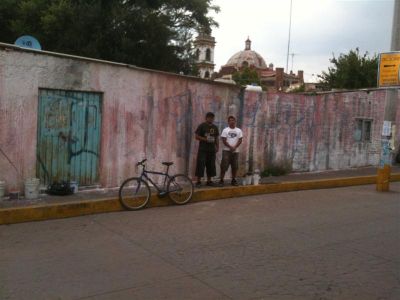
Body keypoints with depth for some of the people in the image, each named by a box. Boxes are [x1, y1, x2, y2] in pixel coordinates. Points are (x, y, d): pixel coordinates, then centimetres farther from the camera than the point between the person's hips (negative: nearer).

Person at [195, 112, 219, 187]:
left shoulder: (215, 127, 14)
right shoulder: (201, 126, -2)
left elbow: (216, 138, 19)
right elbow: (197, 136, -5)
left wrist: (217, 147, 8)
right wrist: (205, 139, -16)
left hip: (212, 150, 5)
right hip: (203, 149, -5)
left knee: (211, 165, 7)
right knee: (200, 164, -8)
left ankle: (209, 181, 17)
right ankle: (198, 181, -2)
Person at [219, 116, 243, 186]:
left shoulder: (239, 130, 9)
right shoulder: (225, 130, 2)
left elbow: (240, 140, 2)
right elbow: (224, 140, -5)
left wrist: (234, 147, -12)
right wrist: (230, 147, -14)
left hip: (235, 151, 3)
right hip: (226, 150, -3)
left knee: (235, 166, 6)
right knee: (224, 166, -7)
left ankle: (233, 180, 15)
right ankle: (221, 180, -4)